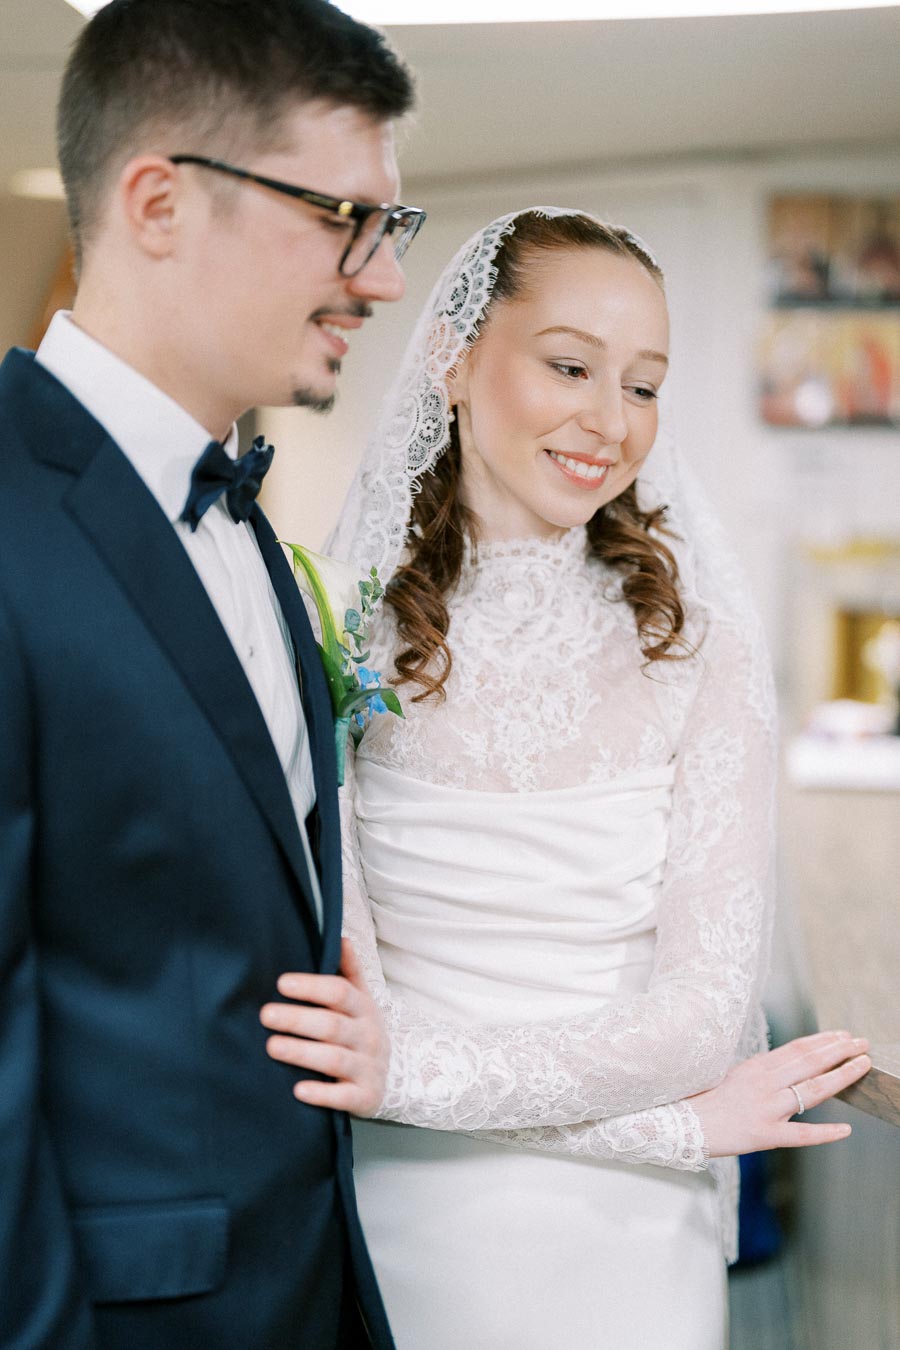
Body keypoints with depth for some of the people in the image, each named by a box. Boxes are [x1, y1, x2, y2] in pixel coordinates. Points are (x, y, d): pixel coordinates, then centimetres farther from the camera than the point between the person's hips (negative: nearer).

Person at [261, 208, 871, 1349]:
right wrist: (681, 1123, -16)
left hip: (617, 1242, 0)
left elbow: (707, 1001, -11)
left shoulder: (695, 644, -8)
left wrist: (424, 1069, -24)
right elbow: (342, 1008, -11)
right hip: (399, 1222, 0)